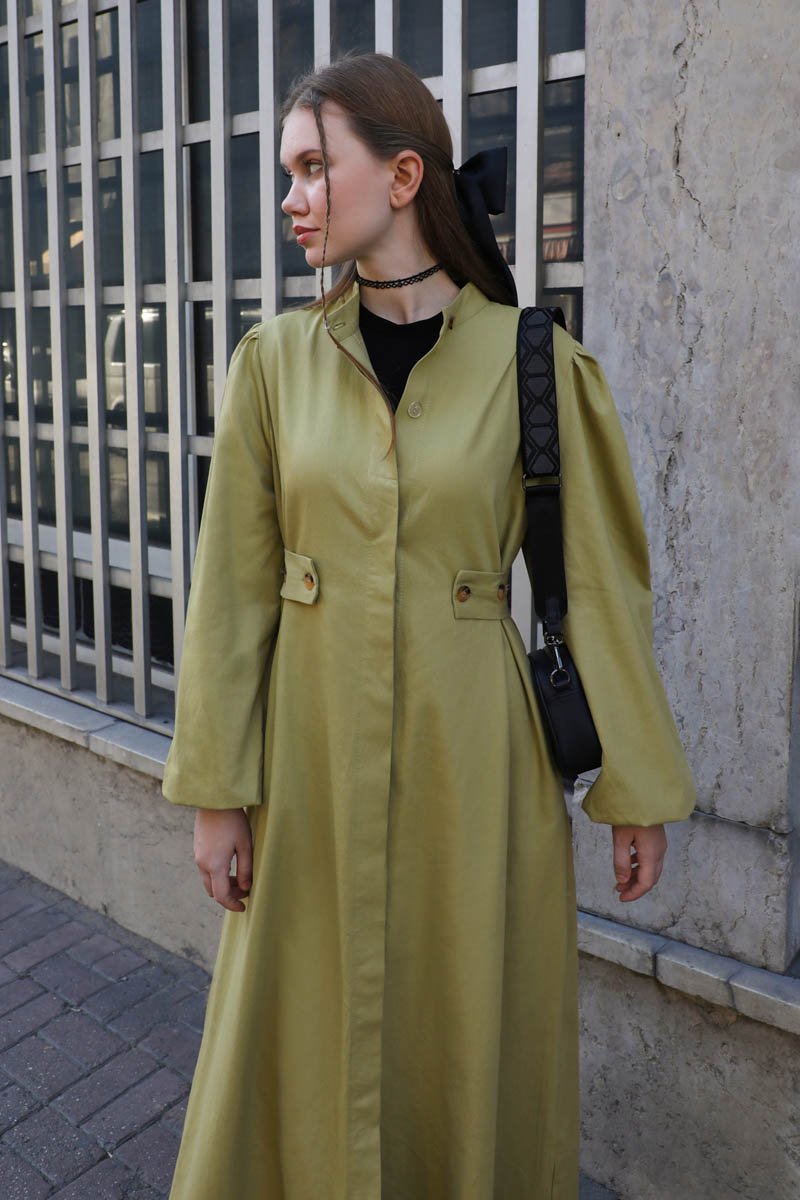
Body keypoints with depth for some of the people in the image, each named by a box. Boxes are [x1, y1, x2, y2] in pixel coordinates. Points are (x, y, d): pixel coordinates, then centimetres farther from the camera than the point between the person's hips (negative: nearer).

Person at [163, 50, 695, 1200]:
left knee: (475, 1044, 15)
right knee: (307, 1043, 15)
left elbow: (601, 586, -2)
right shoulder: (275, 360, -1)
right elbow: (234, 586, 1)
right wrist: (217, 789, 0)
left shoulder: (535, 363, -6)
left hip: (473, 755, -1)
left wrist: (640, 791, 1)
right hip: (313, 750, 2)